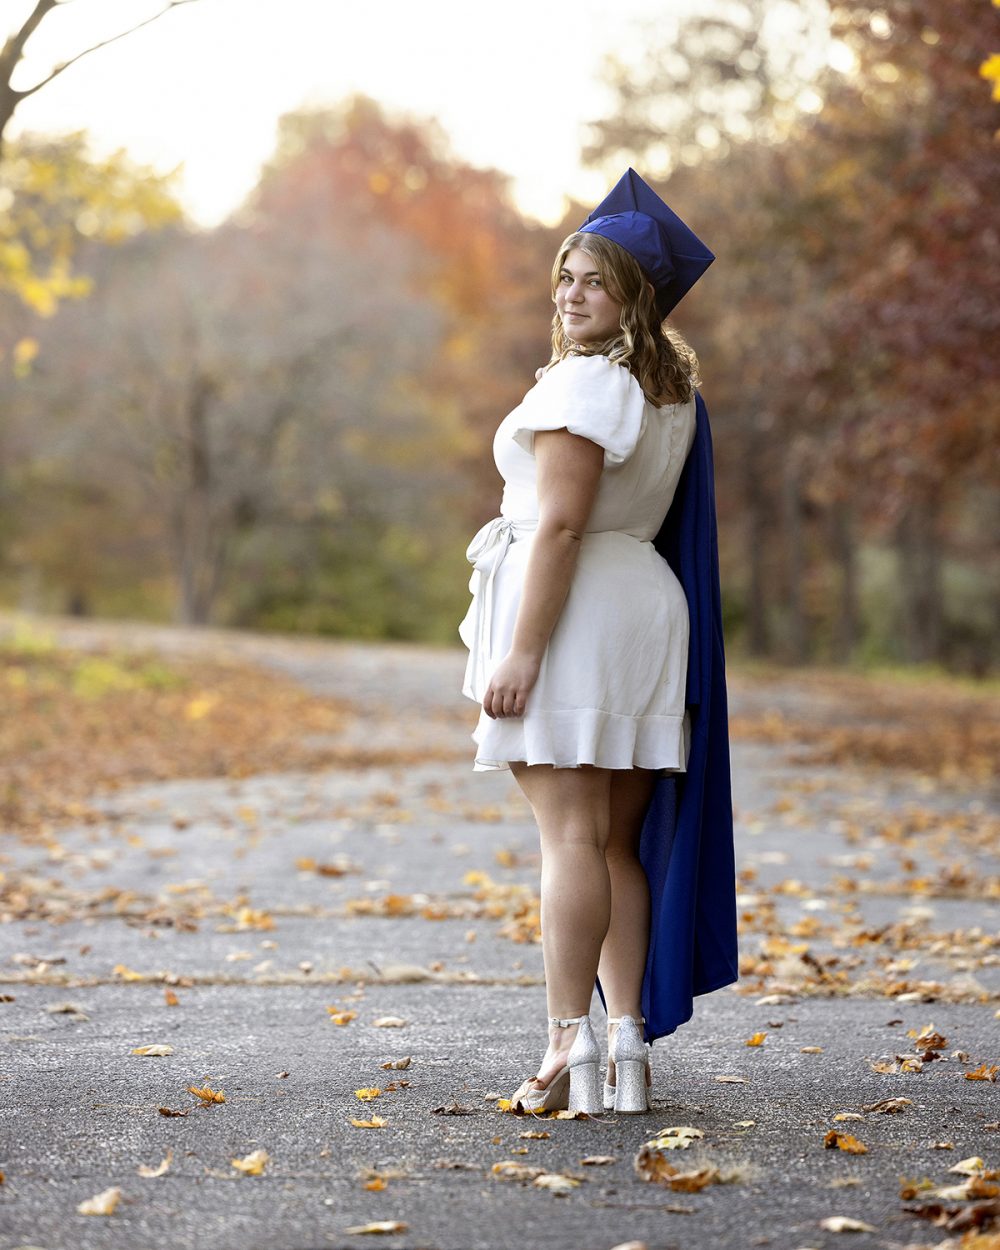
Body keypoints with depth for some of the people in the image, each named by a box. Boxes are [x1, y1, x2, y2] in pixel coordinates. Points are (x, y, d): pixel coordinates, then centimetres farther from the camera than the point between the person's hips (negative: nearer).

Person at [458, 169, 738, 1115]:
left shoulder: (583, 383, -13)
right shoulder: (673, 392, 15)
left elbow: (560, 524, -19)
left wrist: (521, 649, -20)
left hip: (570, 610, -9)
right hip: (648, 603, 9)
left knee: (570, 834, -9)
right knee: (618, 841, 11)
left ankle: (570, 1047, -10)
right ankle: (629, 1047, 11)